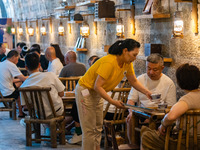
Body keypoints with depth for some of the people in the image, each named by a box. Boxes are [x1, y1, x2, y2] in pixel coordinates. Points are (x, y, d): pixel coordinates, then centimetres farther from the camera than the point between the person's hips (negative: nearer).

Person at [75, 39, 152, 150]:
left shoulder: (127, 63, -5)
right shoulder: (109, 62, -31)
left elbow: (134, 81, 7)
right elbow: (97, 86, -31)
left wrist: (147, 92, -8)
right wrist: (113, 102, -32)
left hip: (98, 93, 9)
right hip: (85, 91, -9)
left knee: (98, 127, 11)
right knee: (90, 130, -6)